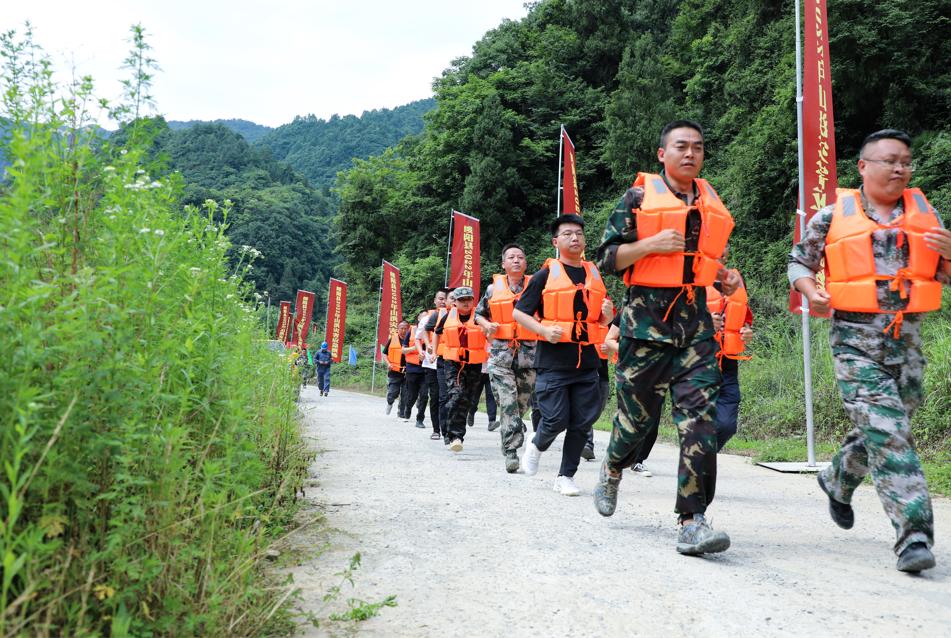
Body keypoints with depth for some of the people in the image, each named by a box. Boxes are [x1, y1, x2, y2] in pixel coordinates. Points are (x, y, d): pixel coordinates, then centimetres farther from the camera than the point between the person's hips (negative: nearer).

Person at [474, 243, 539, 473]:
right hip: (501, 352, -1)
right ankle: (511, 452, -9)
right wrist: (487, 325, -1)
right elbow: (478, 313, 20)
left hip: (529, 353, 1)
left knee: (523, 403, 9)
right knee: (507, 403, -10)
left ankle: (512, 434, 35)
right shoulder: (493, 288, 9)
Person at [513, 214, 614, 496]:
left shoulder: (595, 274, 14)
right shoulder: (546, 275, 0)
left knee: (582, 422, 4)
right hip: (553, 360, -4)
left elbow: (603, 318, 24)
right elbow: (518, 312, -1)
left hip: (587, 361, 4)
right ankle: (536, 446, 27)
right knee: (556, 419, -6)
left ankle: (566, 476, 19)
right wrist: (545, 330, -16)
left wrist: (608, 314, 0)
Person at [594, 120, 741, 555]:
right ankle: (612, 470, 40)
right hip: (647, 320, -3)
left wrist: (726, 278, 9)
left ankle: (692, 522, -8)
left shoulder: (712, 204, 16)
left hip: (697, 324, 4)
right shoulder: (638, 197, 1)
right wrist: (650, 244, -16)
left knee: (699, 417, -9)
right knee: (638, 415, 7)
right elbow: (606, 259, -1)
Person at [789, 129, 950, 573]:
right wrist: (810, 290, -9)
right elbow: (799, 262, 12)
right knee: (887, 432, -13)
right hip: (855, 340, -4)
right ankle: (914, 535, -11)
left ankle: (837, 481, 42)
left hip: (907, 341, 4)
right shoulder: (833, 215, 2)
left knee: (881, 431, 14)